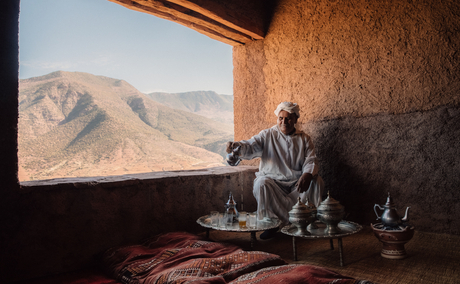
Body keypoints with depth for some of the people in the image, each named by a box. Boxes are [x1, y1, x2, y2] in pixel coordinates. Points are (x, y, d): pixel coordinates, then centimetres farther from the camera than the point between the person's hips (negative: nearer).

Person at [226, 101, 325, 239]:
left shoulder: (304, 138, 11)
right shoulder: (267, 135, 4)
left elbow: (311, 160, 0)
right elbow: (250, 146, -12)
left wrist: (307, 175, -23)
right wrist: (236, 146, -37)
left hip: (296, 183, 2)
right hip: (272, 180, -2)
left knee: (317, 181, -24)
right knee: (261, 183, -33)